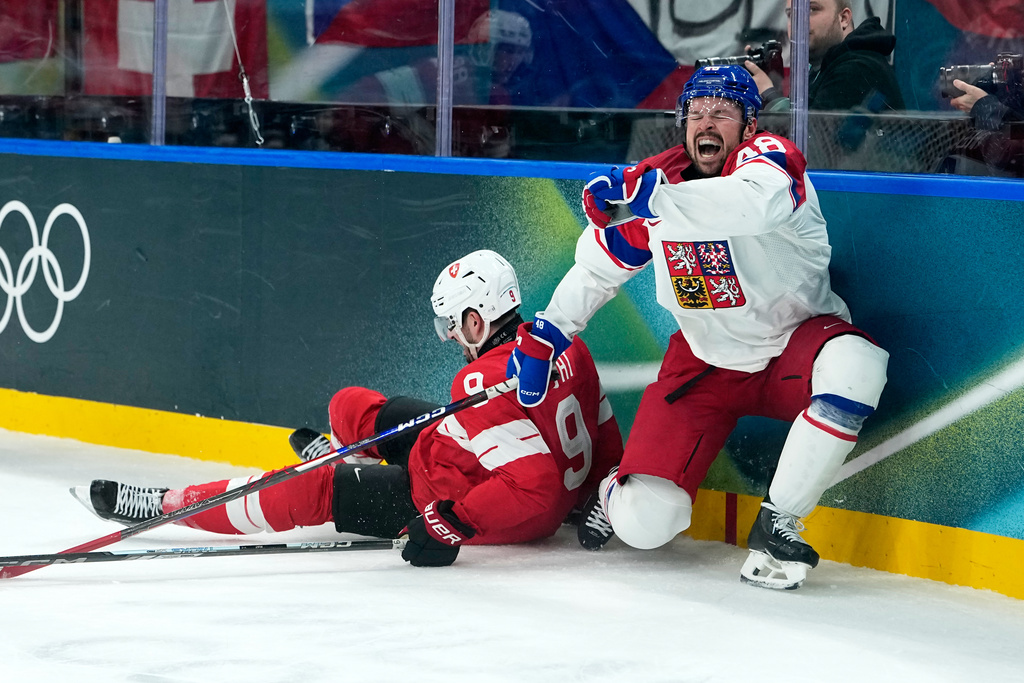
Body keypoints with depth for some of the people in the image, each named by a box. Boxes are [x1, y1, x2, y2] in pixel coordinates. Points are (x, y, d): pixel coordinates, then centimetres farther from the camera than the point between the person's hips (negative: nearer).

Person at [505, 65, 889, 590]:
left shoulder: (768, 156, -19)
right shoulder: (656, 178, -5)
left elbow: (761, 203, -46)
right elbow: (598, 263, 12)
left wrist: (650, 196, -48)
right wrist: (542, 338, 7)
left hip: (794, 343, -2)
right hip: (706, 362, 2)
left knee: (855, 365, -39)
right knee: (645, 521, -12)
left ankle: (776, 525, -25)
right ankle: (617, 493, 29)